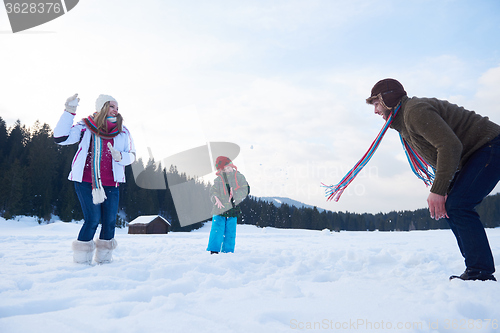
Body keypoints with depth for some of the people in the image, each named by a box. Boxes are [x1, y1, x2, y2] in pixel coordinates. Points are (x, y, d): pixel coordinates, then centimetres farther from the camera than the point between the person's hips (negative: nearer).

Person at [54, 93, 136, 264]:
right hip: (86, 181, -3)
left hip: (110, 184, 3)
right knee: (92, 219, -9)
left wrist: (120, 157, -11)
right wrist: (69, 112, -11)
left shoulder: (122, 131, 9)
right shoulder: (86, 126, 2)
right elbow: (60, 138, -7)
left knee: (110, 221, 2)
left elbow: (131, 155, 11)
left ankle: (104, 258, 19)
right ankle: (81, 259, 8)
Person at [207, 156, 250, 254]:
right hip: (219, 209, -1)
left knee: (230, 232, 7)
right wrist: (216, 199, -22)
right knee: (217, 229, -9)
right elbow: (213, 192, -1)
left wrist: (234, 194, -16)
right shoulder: (218, 180, 3)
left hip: (233, 209, 1)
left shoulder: (239, 177, 5)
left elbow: (245, 190, 0)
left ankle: (228, 250, 17)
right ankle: (214, 249, 0)